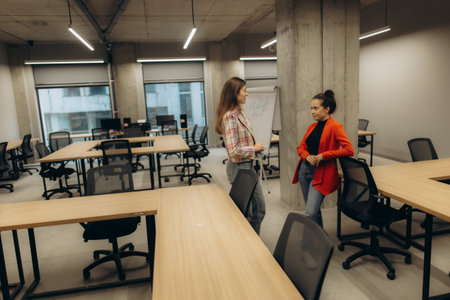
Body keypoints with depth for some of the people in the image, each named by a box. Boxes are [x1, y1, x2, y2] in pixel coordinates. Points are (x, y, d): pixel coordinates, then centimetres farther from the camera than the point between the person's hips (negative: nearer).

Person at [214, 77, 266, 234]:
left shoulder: (240, 112, 7)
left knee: (259, 208, 18)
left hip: (249, 165, 9)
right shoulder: (229, 116, -22)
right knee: (246, 212, 7)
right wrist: (254, 148, -14)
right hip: (239, 168, -9)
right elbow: (234, 151, -27)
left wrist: (257, 146, 5)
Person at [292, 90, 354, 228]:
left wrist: (323, 155, -19)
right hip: (304, 170, 7)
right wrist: (307, 156, -8)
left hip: (320, 174, -7)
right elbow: (301, 147, 15)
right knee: (313, 210, 17)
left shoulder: (335, 127, -9)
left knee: (311, 213, -13)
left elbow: (349, 150, -17)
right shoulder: (312, 127, 11)